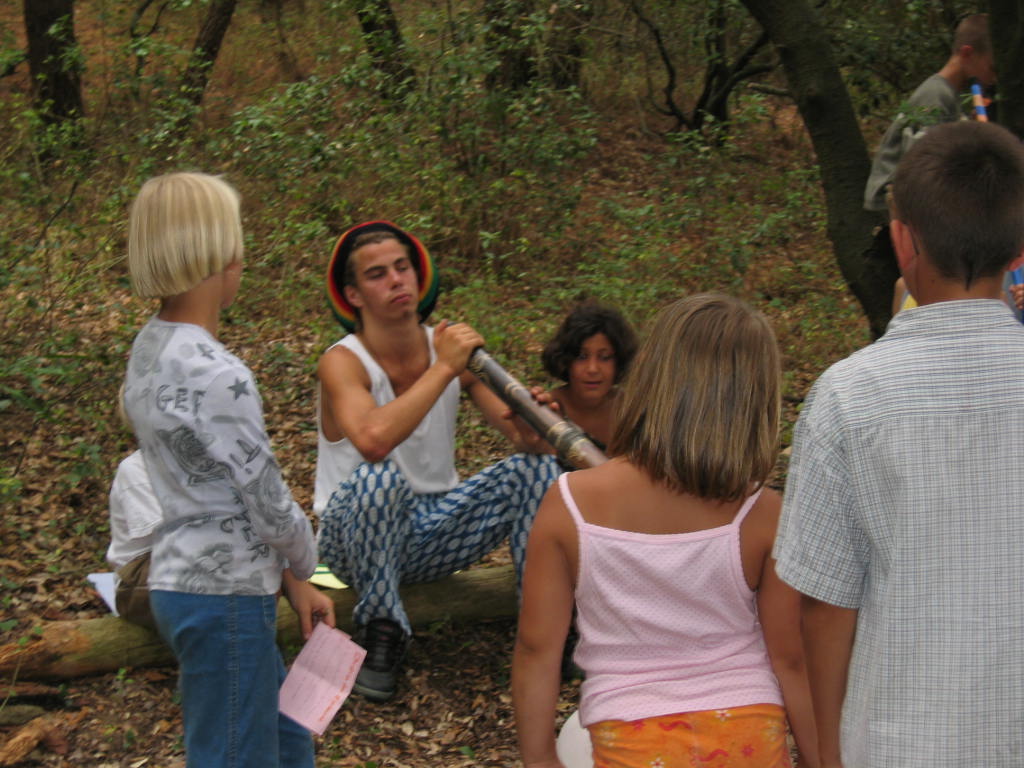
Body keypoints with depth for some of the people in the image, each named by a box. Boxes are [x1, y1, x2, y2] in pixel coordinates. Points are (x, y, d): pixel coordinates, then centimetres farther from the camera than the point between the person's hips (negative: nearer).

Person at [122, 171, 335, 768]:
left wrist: (291, 583, 13)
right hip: (225, 597, -9)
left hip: (181, 580, 9)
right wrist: (303, 567, 6)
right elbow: (269, 500, -16)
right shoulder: (218, 376, -24)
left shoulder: (152, 349, 6)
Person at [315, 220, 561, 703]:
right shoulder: (342, 363, -18)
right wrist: (444, 369, -33)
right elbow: (373, 440, -40)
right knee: (378, 477, -36)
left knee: (536, 467, -13)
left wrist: (531, 424, -33)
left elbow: (523, 435, -8)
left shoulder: (451, 346, -4)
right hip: (357, 534, -4)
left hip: (435, 530, 5)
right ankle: (380, 633, -18)